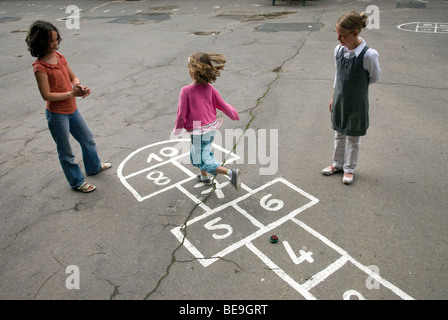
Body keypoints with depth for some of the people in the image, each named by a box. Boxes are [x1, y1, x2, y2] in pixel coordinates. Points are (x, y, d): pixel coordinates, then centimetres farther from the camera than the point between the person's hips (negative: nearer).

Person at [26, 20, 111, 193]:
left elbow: (73, 77, 8)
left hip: (72, 109, 8)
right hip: (56, 114, -8)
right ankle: (77, 182, 26)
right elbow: (47, 95, -23)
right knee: (66, 151, 9)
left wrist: (79, 85, -14)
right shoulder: (40, 67, -20)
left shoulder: (59, 56, 1)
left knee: (88, 140, 22)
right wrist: (72, 93, -23)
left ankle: (94, 166, 46)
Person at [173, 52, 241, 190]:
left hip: (199, 132, -7)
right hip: (211, 128, 7)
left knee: (203, 161, 5)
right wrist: (233, 114, 23)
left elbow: (181, 114, -16)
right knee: (195, 154, 29)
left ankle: (231, 172, -8)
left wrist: (177, 129, 2)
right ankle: (204, 177, 45)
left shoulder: (186, 90, -21)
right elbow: (222, 105, 3)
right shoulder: (210, 88, -5)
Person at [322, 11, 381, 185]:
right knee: (339, 134, 19)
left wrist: (359, 85, 2)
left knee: (354, 138, 12)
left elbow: (375, 77, -6)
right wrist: (333, 97, 12)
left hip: (357, 103, -5)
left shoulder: (368, 55, -24)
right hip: (339, 100, 5)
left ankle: (349, 168, 30)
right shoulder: (338, 50, -7)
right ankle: (337, 163, 38)